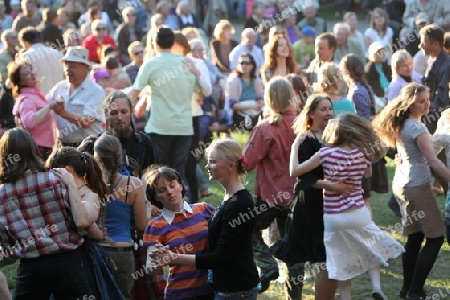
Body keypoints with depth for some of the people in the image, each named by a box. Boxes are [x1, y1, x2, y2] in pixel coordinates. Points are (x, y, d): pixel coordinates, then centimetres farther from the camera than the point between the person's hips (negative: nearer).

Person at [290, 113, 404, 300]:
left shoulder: (325, 154, -11)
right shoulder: (362, 154, -3)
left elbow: (294, 171, -8)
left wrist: (295, 145, 1)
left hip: (333, 218, -2)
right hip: (359, 214, 2)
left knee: (342, 266, 10)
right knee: (372, 249, 25)